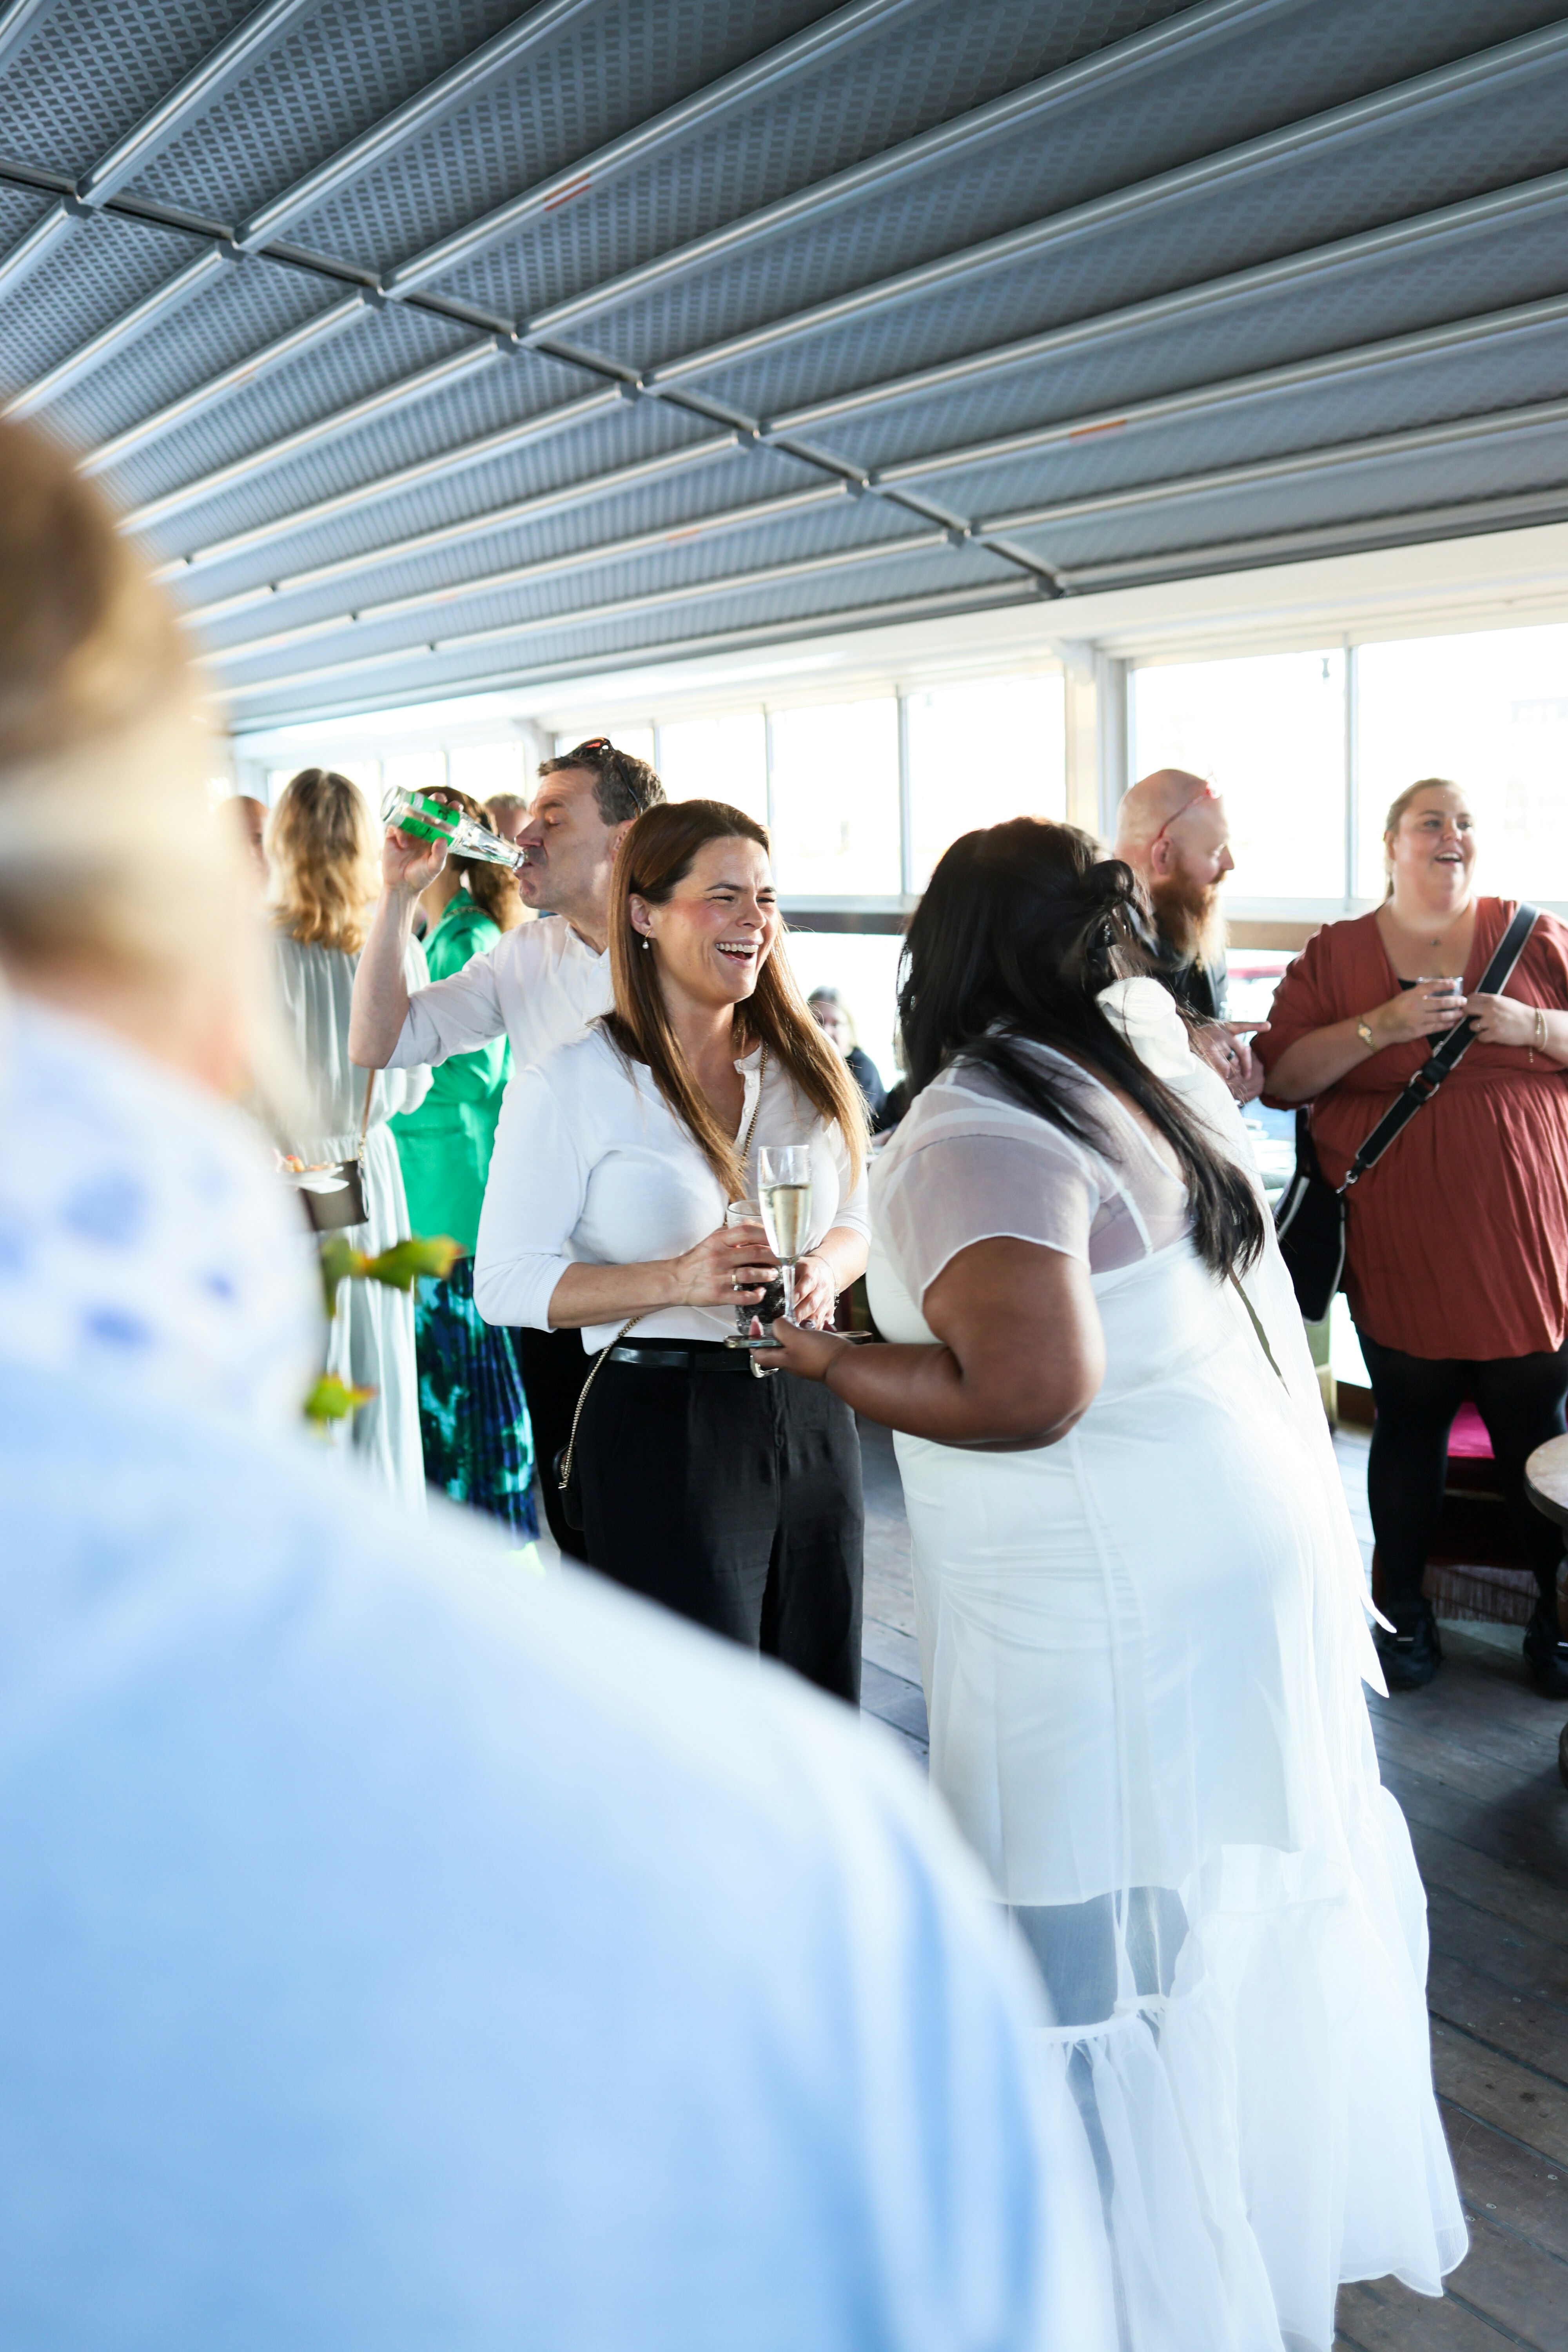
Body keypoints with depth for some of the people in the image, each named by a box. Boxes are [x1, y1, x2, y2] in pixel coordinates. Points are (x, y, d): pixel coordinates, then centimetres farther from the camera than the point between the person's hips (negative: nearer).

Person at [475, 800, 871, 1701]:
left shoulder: (805, 1064, 8)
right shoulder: (570, 1083, -8)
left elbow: (857, 1216, 16)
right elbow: (507, 1281, -10)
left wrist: (825, 1270, -7)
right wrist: (679, 1279, -22)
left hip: (812, 1416, 5)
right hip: (665, 1430, -5)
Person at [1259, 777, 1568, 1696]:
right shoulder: (1337, 953, 5)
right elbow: (1280, 1077, -3)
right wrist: (1382, 1025, -15)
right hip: (1400, 1253, 0)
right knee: (1408, 1426, 9)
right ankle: (1406, 1612, 25)